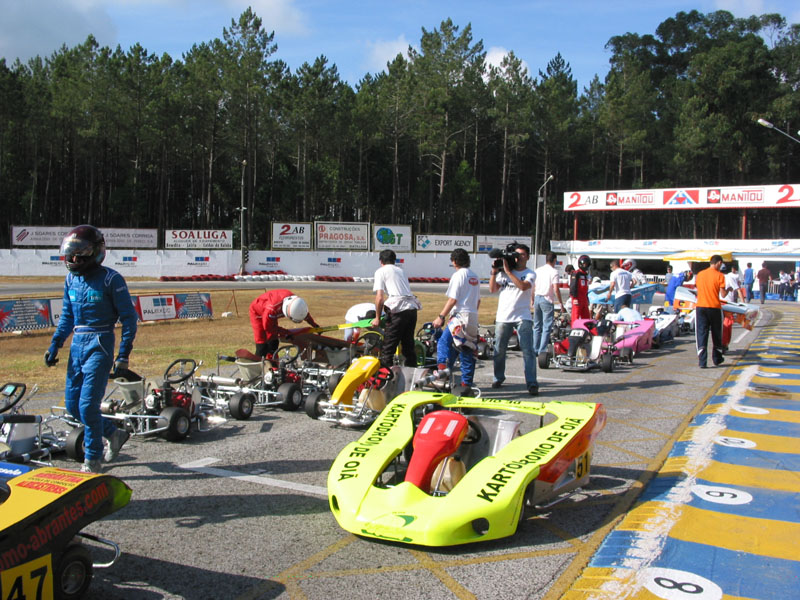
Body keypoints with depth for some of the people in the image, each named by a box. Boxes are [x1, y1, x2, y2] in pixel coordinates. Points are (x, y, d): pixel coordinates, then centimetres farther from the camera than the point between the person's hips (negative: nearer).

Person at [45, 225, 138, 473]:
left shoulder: (110, 279, -11)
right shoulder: (71, 280, 9)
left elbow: (129, 317, -9)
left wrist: (123, 354, -13)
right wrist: (55, 345, 9)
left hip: (100, 345, -7)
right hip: (77, 345, 7)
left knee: (88, 405, -9)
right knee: (72, 405, 9)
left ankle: (93, 461, 8)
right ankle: (114, 433, 29)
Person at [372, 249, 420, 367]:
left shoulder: (381, 271, 5)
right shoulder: (400, 270, 24)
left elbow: (379, 297, -4)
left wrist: (377, 318, 3)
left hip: (398, 311, -6)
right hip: (412, 309, 7)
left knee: (387, 348, -1)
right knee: (408, 346, 18)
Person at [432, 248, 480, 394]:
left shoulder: (458, 275, -8)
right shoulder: (474, 276, 16)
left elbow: (453, 299, -15)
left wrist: (441, 317, -13)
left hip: (460, 316, -8)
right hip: (473, 319, 8)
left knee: (444, 342, -7)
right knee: (468, 351, 8)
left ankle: (442, 368, -25)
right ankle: (466, 384, 9)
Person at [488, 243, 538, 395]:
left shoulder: (530, 274, 1)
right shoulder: (503, 272, 11)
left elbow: (523, 286, -19)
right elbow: (492, 289, 4)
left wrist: (508, 271, -17)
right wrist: (494, 272, -6)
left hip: (522, 318, -3)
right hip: (503, 317, 3)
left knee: (528, 351, -9)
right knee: (499, 350, 9)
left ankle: (531, 383, -9)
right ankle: (498, 378, 26)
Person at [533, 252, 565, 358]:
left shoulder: (537, 271, 9)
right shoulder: (554, 272, -7)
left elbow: (533, 288, 11)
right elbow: (556, 289, -13)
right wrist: (561, 303, -6)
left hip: (537, 298, 6)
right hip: (547, 300, -6)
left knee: (537, 326, 14)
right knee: (547, 327, -2)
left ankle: (535, 349, 16)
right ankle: (542, 351, -6)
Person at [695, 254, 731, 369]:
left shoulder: (700, 274, 6)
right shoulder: (719, 275, -6)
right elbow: (723, 293, -10)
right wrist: (728, 289, 10)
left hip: (700, 307, 2)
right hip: (714, 308, -2)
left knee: (701, 334, 1)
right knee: (716, 334, 15)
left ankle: (702, 361, -7)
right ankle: (717, 359, 28)